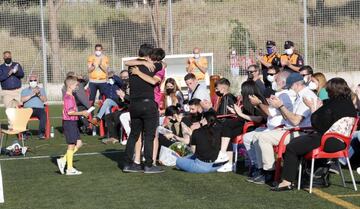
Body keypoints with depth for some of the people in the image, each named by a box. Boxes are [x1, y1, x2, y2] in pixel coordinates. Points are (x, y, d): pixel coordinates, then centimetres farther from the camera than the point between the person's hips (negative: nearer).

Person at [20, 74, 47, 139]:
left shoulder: (41, 89, 23)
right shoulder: (24, 90, 21)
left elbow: (45, 100, 7)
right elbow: (22, 100, 1)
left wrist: (39, 94, -10)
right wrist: (31, 95, -9)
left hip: (39, 108, 0)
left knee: (43, 115, -34)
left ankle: (41, 133, -32)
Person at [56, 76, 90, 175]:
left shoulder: (71, 96, 14)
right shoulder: (68, 97, -17)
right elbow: (70, 112, -24)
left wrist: (81, 113, 14)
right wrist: (82, 113, -17)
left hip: (73, 122, 10)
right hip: (69, 122, -10)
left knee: (78, 143, 11)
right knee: (71, 146, -2)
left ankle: (63, 160, 13)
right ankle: (70, 169, 5)